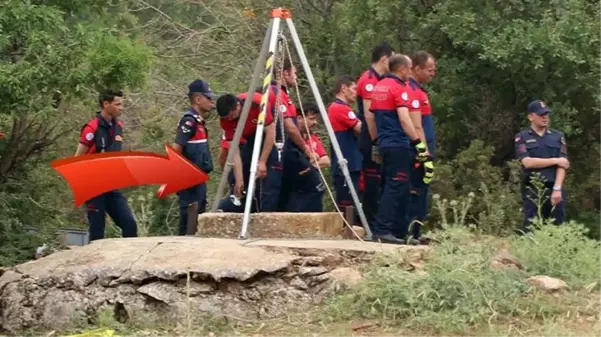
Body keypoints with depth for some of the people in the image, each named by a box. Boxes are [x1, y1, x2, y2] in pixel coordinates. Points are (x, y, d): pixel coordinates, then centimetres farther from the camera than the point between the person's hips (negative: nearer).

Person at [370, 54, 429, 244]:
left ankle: (399, 232, 17)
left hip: (384, 144, 9)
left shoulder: (378, 87, 16)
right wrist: (418, 142, -21)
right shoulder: (400, 88, -11)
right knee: (396, 188, -9)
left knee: (397, 188, 14)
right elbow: (404, 118, -20)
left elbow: (372, 116, 20)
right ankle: (382, 230, -15)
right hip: (398, 145, -9)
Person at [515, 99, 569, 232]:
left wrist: (557, 189, -11)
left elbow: (562, 165, 1)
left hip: (554, 188, 2)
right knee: (531, 229, -4)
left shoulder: (558, 136, 11)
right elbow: (528, 162, -10)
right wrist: (555, 160, -7)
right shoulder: (522, 137, 4)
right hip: (532, 190, -2)